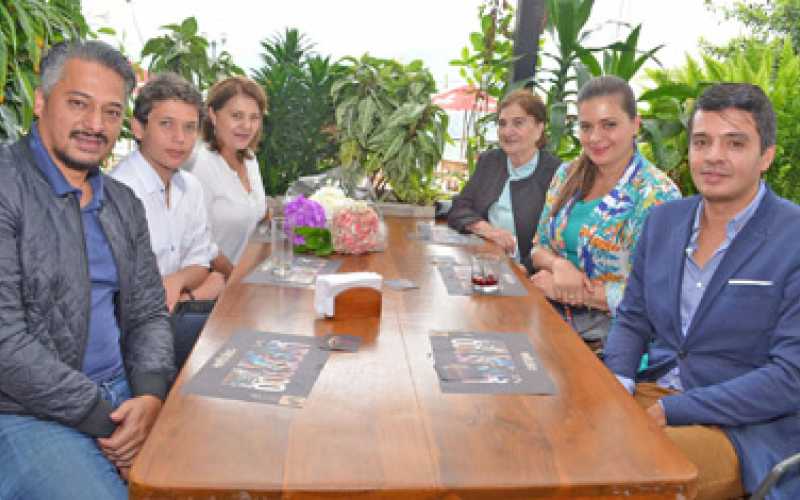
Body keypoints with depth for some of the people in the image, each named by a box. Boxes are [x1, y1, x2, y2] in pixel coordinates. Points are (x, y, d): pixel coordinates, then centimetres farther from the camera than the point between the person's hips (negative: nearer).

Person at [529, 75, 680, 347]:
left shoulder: (657, 195, -12)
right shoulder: (567, 175, 7)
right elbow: (539, 248, 13)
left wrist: (563, 291, -14)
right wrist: (558, 264, -11)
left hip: (611, 337, -5)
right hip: (554, 322, 6)